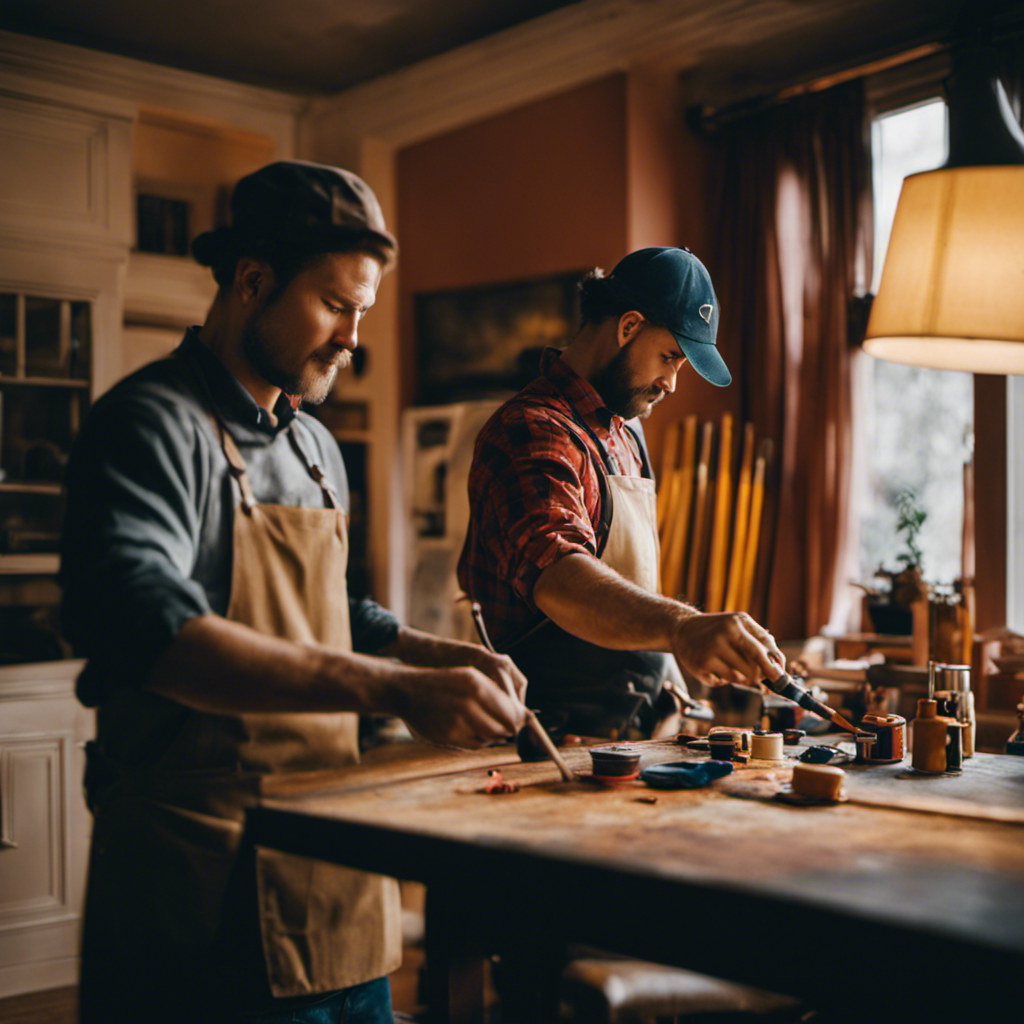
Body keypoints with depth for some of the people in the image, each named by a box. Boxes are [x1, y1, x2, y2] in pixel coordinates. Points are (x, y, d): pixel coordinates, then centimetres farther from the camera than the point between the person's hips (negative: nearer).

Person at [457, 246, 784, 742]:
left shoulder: (625, 435, 18)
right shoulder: (531, 431, -16)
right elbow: (555, 578, -34)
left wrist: (663, 670, 12)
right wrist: (680, 627, -48)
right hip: (555, 735, -8)